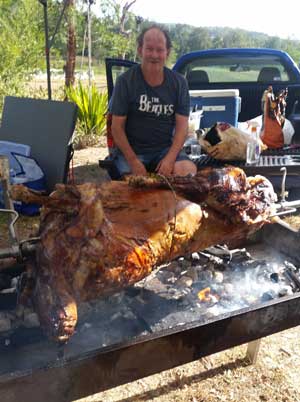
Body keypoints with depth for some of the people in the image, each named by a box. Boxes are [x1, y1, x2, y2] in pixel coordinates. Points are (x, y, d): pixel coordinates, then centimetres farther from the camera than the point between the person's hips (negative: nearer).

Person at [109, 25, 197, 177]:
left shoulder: (179, 82, 2)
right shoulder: (125, 81, -6)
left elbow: (182, 125, 0)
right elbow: (117, 127, -6)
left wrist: (170, 158, -16)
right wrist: (134, 162, -16)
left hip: (167, 149, 2)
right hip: (131, 151, -2)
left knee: (189, 170, -24)